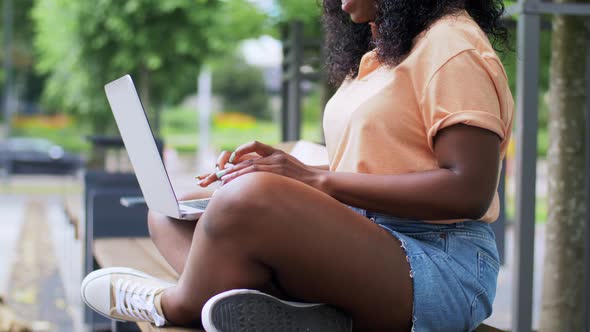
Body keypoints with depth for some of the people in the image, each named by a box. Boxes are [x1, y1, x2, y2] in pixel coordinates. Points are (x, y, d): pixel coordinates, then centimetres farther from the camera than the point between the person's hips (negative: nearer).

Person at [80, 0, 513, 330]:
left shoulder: (451, 44, -7)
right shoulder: (376, 55, 22)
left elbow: (469, 191, -18)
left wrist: (321, 180, -17)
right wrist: (293, 170, 4)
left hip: (440, 268, -10)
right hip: (359, 249, 10)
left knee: (252, 199, -34)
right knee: (168, 213, 2)